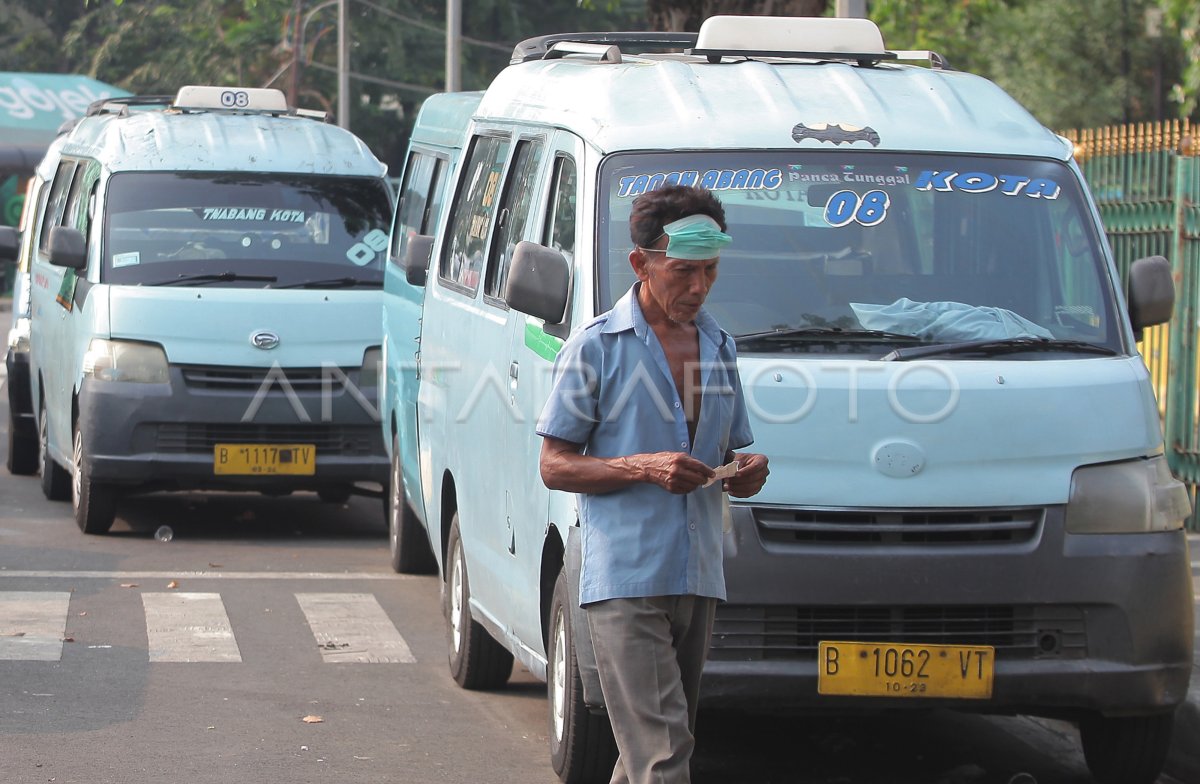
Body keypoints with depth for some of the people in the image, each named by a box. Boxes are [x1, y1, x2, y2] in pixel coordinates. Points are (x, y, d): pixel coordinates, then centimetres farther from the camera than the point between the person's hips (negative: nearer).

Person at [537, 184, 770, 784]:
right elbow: (555, 466, -3)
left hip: (698, 582, 6)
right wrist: (644, 468, -19)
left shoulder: (719, 347, 15)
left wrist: (745, 472, -1)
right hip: (623, 580, -6)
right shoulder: (596, 347, -4)